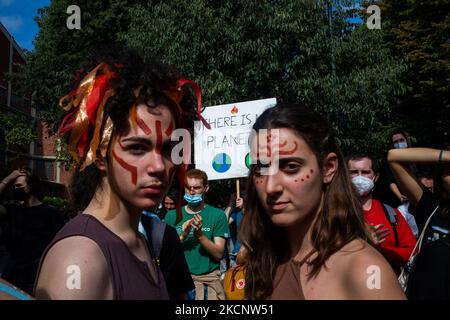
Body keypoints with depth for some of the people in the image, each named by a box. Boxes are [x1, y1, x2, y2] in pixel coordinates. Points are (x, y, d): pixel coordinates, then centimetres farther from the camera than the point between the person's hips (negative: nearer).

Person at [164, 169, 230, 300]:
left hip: (209, 278, 0)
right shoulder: (172, 215, 10)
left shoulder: (218, 215, 4)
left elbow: (218, 254, -2)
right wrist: (183, 236, -11)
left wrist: (200, 234, -15)